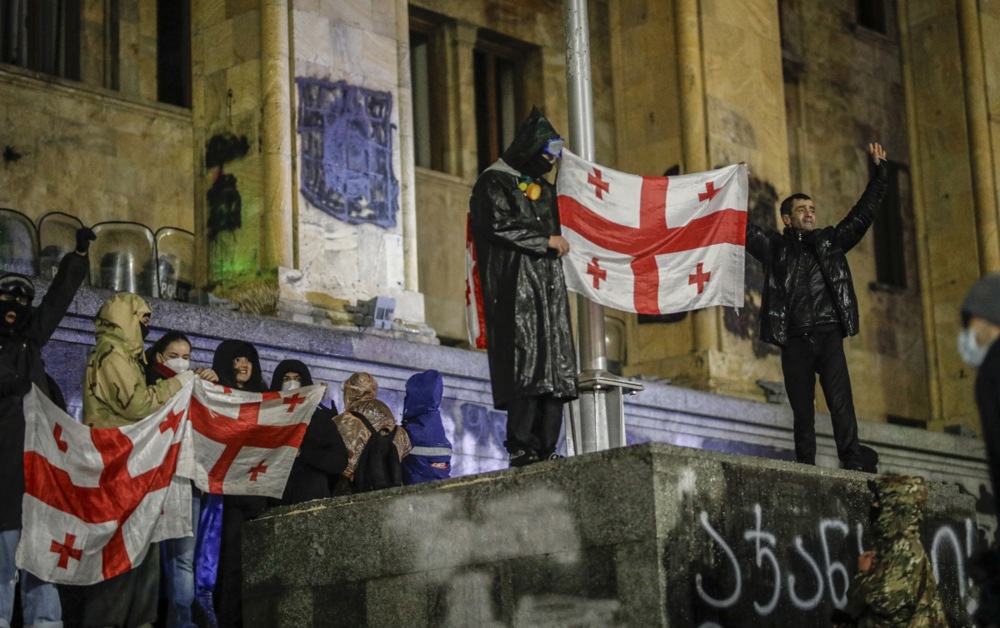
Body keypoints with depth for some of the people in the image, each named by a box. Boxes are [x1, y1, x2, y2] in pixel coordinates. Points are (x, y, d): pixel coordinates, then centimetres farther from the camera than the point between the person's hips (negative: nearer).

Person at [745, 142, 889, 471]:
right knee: (802, 412, 1)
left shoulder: (831, 240, 18)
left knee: (841, 403, -10)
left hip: (829, 336, 0)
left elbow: (863, 213, 18)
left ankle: (853, 467, -14)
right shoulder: (774, 246, 15)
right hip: (794, 341, 0)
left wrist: (879, 173, 15)